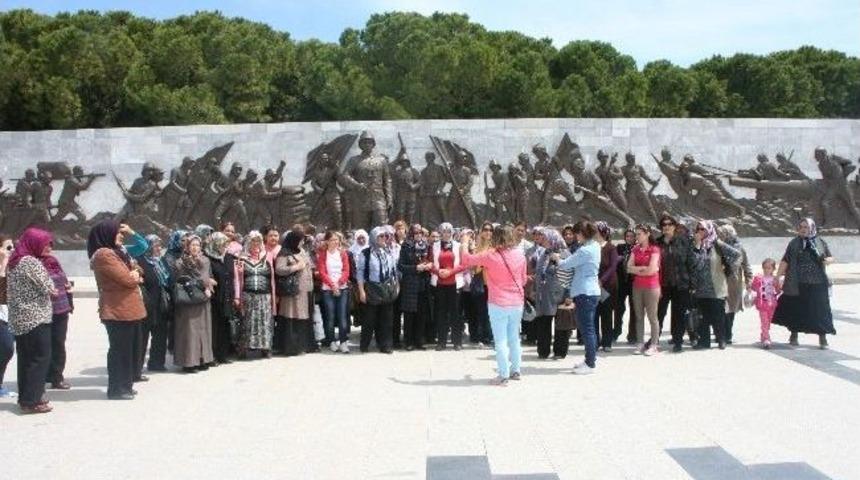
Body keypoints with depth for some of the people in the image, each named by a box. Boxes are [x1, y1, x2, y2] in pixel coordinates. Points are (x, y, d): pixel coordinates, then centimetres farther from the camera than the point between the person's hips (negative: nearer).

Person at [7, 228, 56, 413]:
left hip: (18, 320, 9)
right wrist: (54, 290, 6)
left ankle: (25, 397, 20)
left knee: (25, 359, 14)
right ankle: (31, 401, -4)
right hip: (36, 319, -9)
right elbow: (49, 289, -17)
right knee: (40, 358, -4)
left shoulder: (14, 262, 13)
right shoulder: (32, 262, -15)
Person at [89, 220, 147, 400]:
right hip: (118, 311, -10)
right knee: (120, 350, -3)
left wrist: (133, 276, -3)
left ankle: (125, 385, 23)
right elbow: (127, 279, -19)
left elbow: (134, 274, 19)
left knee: (131, 349, 14)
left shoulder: (115, 252, 19)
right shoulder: (104, 255, -14)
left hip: (128, 310, 10)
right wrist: (135, 275, 2)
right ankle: (117, 389, 5)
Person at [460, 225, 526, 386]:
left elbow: (466, 259, -6)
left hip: (498, 304, -4)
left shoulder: (490, 255, -14)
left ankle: (503, 376, 2)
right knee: (514, 338, 17)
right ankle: (515, 371, 26)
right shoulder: (519, 254, -2)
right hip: (517, 303, 4)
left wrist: (464, 243, 10)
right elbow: (523, 280, 9)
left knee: (501, 340, 1)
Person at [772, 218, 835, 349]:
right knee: (796, 309, 7)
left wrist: (828, 260, -14)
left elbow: (830, 258, 10)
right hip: (797, 284, 0)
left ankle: (822, 337, 10)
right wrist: (778, 277, -5)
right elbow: (785, 261, 0)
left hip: (817, 284, 0)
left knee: (820, 309, 0)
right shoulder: (794, 243, 3)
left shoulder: (821, 243, 5)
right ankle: (794, 335, 22)